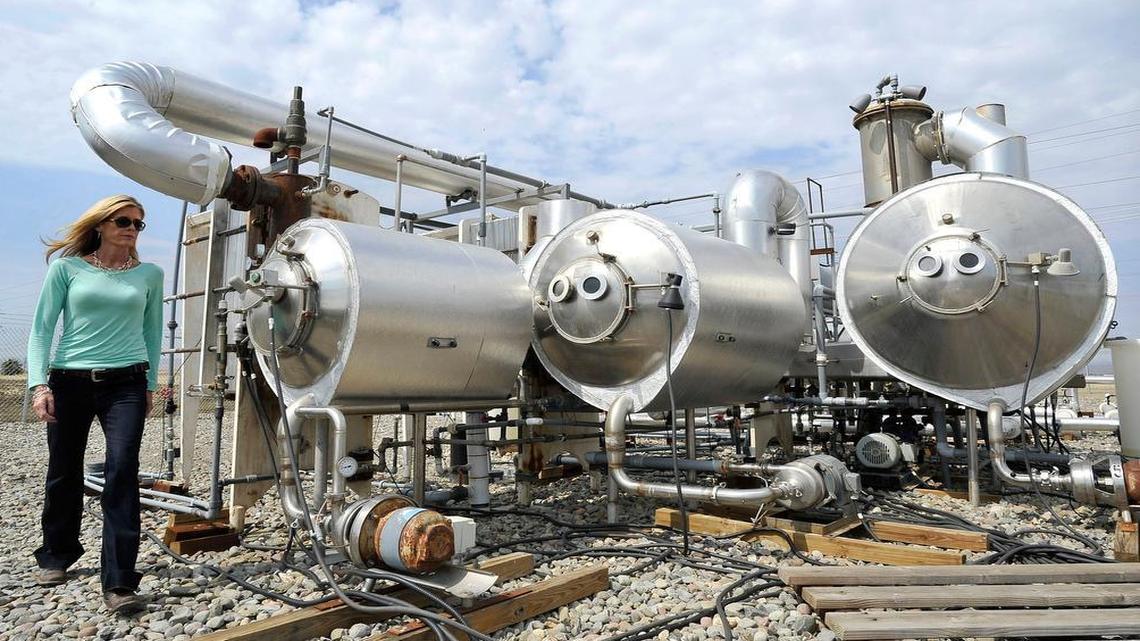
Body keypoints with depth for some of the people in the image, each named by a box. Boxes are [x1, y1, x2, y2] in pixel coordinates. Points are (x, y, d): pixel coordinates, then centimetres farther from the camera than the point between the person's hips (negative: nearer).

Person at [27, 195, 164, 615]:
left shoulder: (149, 274, 7)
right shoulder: (67, 267, 3)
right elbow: (42, 327, 1)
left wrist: (150, 383, 12)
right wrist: (39, 383, -8)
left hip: (126, 384, 0)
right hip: (70, 382, 1)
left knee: (122, 472, -11)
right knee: (64, 473, 13)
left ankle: (119, 583, -8)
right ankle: (57, 555, 38)